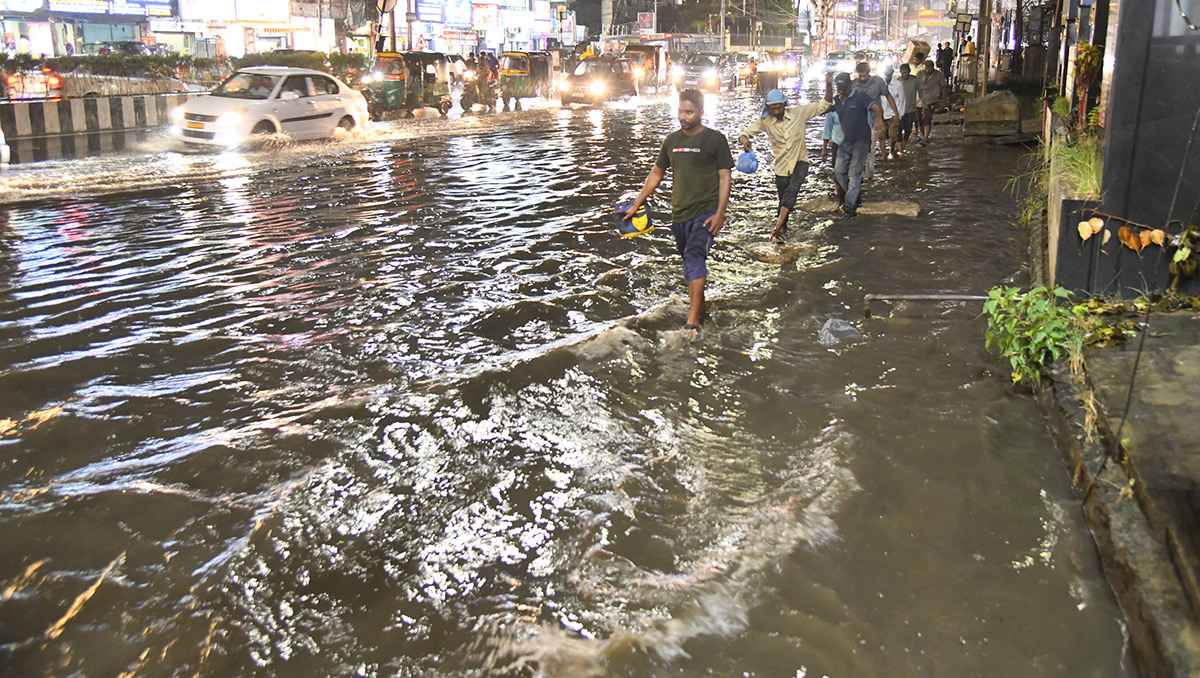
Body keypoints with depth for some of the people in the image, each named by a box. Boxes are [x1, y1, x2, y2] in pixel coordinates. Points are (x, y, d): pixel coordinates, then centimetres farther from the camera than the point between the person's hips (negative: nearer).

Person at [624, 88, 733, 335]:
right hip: (680, 214, 6)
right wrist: (636, 204, 17)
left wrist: (720, 213, -14)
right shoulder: (672, 140, 12)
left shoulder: (715, 139, -2)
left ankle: (692, 322, -31)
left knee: (694, 257, -24)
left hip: (706, 212, -6)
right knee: (689, 262, 15)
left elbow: (725, 177, -4)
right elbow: (656, 173, 21)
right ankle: (700, 309, 34)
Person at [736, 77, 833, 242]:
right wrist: (744, 141, -34)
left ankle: (776, 229, -28)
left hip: (800, 162, -2)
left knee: (791, 191, -25)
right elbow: (745, 132, -9)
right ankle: (783, 226, 37)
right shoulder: (765, 121, -6)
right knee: (784, 199, 11)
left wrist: (829, 85, -20)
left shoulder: (798, 113, -8)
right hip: (781, 165, 2)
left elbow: (824, 104, -4)